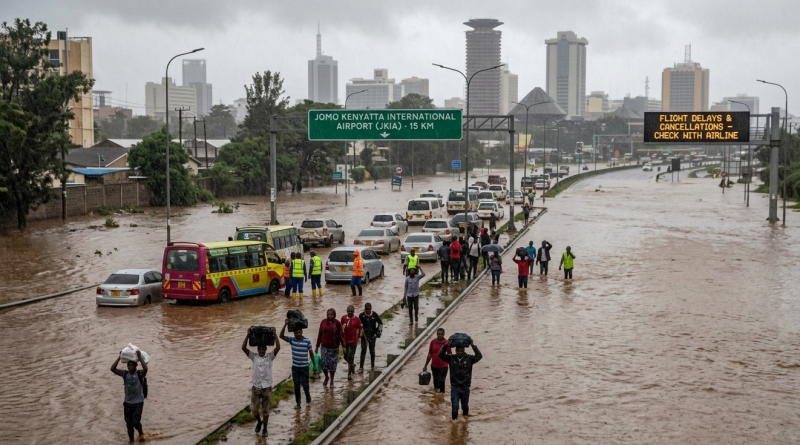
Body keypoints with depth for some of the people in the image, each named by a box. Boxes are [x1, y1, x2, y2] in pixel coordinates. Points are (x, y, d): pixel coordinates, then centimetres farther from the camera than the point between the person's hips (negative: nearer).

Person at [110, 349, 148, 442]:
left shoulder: (139, 374, -8)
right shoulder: (124, 373, 1)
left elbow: (145, 368, -30)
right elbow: (113, 369, -9)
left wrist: (139, 357, -25)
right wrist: (119, 357, -13)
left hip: (138, 403, -4)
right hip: (127, 403, 4)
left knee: (135, 422, -12)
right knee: (129, 424, 9)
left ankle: (141, 433, 20)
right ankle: (131, 440, 25)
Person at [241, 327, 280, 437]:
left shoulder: (270, 356, -3)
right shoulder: (253, 356, -2)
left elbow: (278, 348, -18)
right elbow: (243, 348, -14)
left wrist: (274, 334, -22)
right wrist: (248, 335, -20)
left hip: (267, 388, -1)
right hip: (256, 388, 1)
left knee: (265, 410, 7)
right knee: (254, 409, 5)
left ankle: (265, 429, 23)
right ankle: (259, 421, 36)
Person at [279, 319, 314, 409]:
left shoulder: (307, 341, -10)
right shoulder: (291, 340, -5)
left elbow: (311, 353, -2)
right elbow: (281, 336, -18)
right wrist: (285, 325, -28)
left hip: (304, 367, -2)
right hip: (295, 367, 2)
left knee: (304, 384, 3)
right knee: (296, 385, 8)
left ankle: (307, 394, 35)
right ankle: (298, 403, 19)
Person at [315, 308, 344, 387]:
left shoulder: (337, 323, -7)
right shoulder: (323, 322, -1)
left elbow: (341, 335, -2)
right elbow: (320, 334, 5)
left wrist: (343, 346, -3)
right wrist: (317, 346, 8)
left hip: (334, 347, -2)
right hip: (325, 346, 2)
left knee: (332, 363, 4)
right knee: (323, 363, -2)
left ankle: (332, 381, 20)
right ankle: (326, 377, 25)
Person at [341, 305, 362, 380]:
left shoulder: (357, 320, -9)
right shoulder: (343, 317, 1)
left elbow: (359, 329, 2)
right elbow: (341, 327, 11)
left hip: (353, 340, -4)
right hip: (345, 339, 4)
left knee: (350, 357, -7)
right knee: (346, 356, 14)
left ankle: (350, 374, 3)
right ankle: (353, 365, 43)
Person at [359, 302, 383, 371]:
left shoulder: (374, 315, -3)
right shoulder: (361, 315, -4)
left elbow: (380, 323, 6)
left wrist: (377, 333, 0)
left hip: (372, 336, 1)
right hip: (364, 336, -1)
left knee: (372, 351, 10)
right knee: (363, 351, -3)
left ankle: (373, 366, 22)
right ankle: (361, 367, -1)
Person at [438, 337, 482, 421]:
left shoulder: (469, 358, -7)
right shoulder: (451, 358, -5)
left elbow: (479, 356, -20)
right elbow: (440, 354, -12)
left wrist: (473, 345, -25)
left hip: (465, 388, 1)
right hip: (454, 388, -1)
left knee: (465, 406, 18)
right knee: (455, 407, -2)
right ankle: (454, 420, 15)